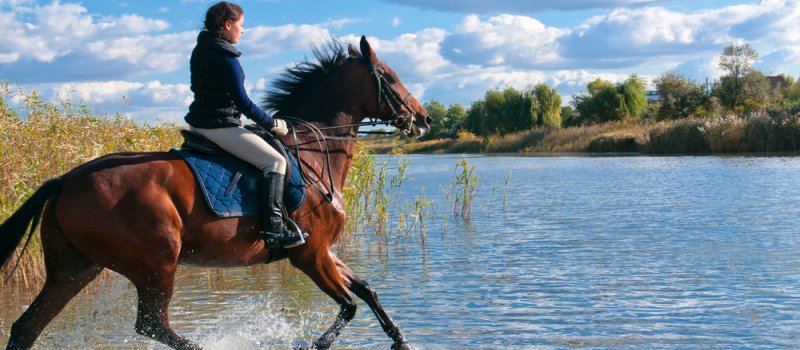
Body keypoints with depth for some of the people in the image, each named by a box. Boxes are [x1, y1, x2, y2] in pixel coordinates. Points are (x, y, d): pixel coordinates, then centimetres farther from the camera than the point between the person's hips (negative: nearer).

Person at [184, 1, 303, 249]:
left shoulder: (200, 50, 12)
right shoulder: (225, 57, -17)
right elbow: (242, 102, -18)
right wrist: (272, 124, -6)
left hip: (199, 123, 10)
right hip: (221, 126, -10)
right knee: (274, 161, -11)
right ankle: (273, 230, -19)